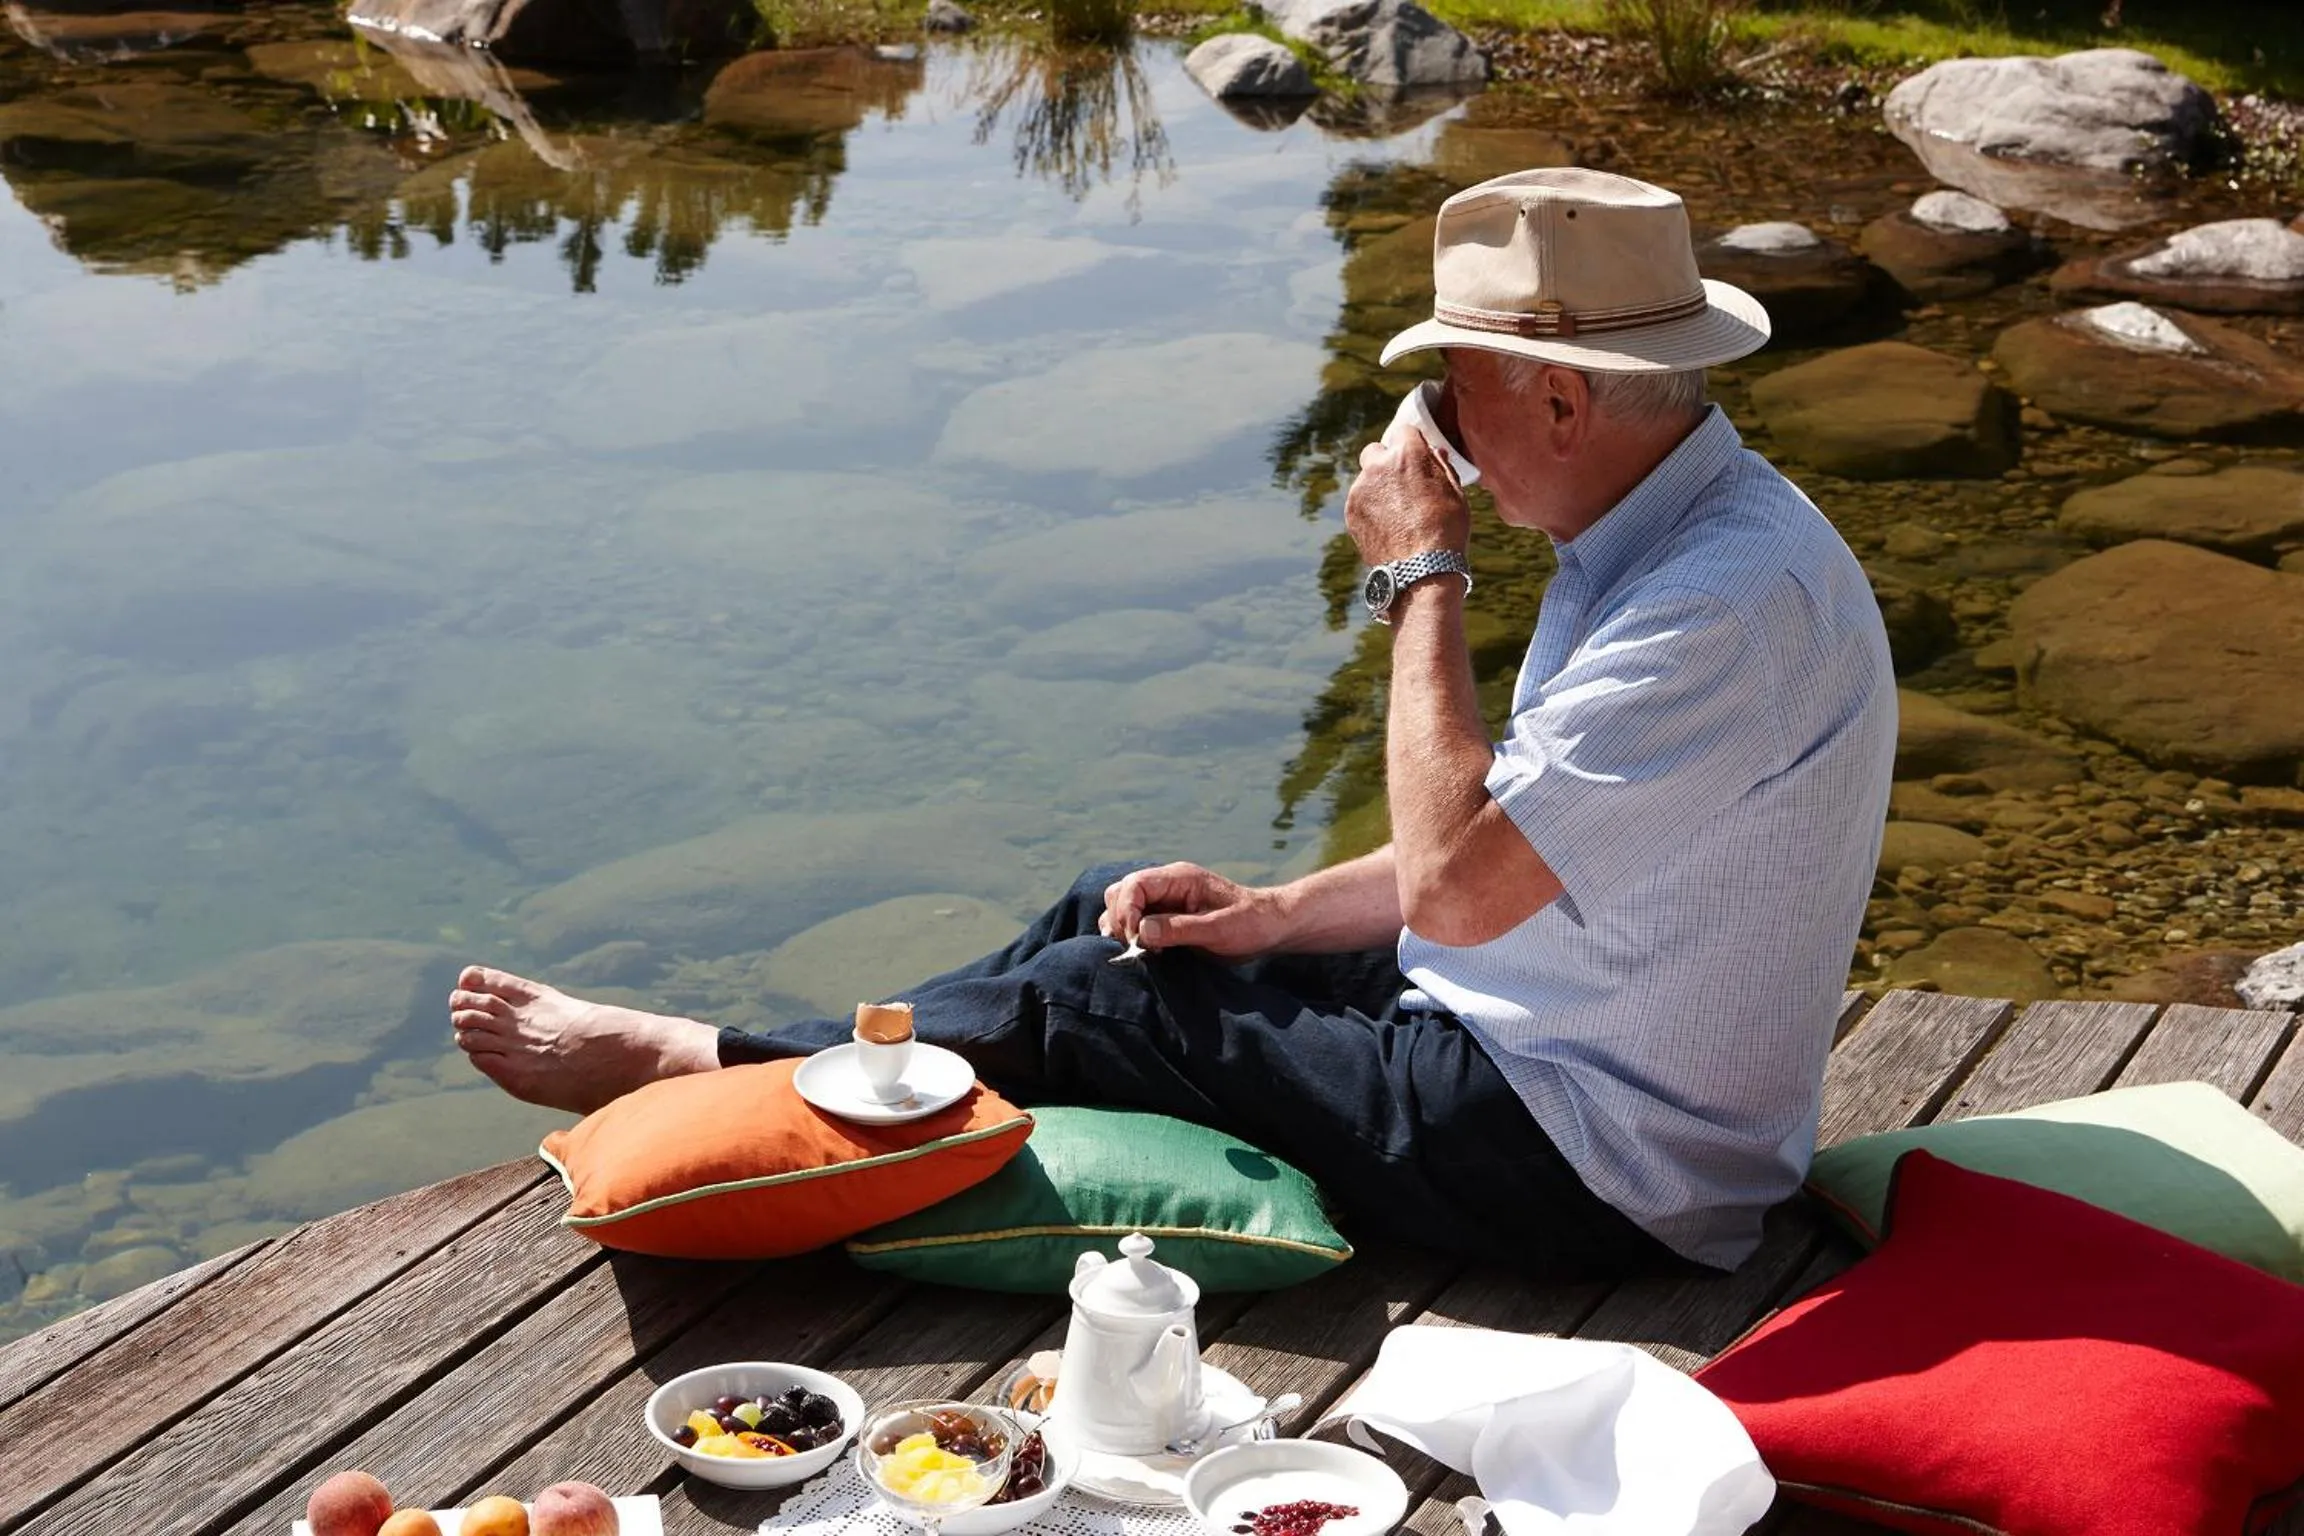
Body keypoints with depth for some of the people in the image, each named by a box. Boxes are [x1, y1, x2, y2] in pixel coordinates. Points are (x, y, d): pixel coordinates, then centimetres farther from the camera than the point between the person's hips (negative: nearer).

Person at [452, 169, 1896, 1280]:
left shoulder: (1736, 597, -28)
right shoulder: (1663, 537, 6)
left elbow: (1452, 886, -30)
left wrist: (1423, 579, -20)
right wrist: (1274, 913, 3)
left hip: (1586, 1166, -9)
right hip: (1537, 1034, 9)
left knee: (1087, 1005, -5)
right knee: (1117, 914, 10)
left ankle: (673, 1059, 11)